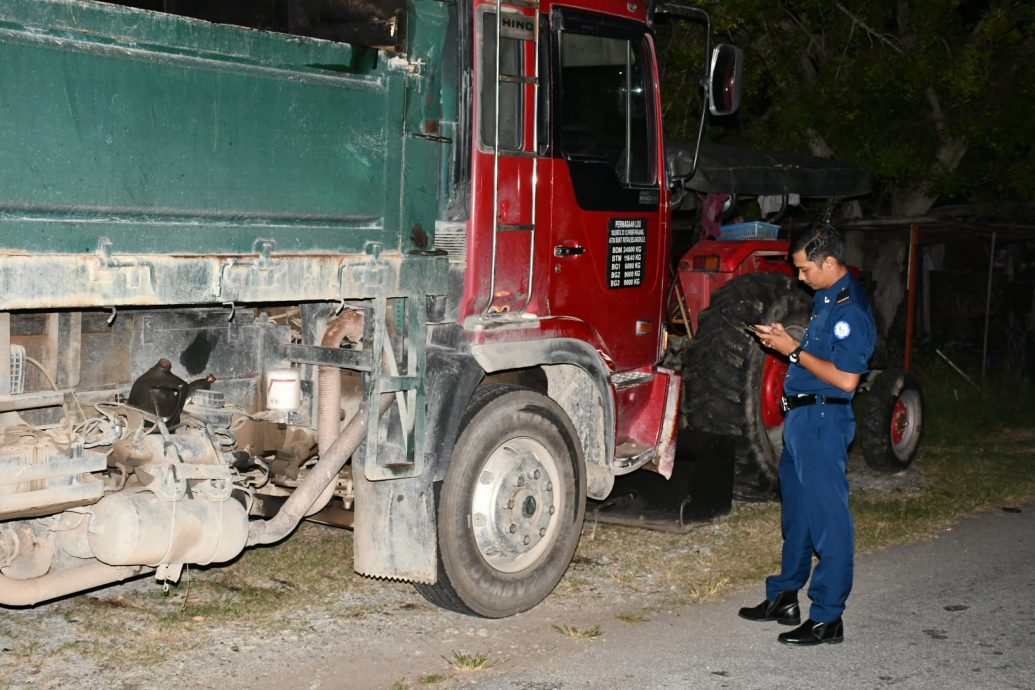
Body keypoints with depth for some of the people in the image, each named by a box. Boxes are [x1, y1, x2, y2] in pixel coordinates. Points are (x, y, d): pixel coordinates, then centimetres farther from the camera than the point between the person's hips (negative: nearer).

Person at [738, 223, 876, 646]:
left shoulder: (851, 308, -18)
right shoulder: (825, 299, 13)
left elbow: (845, 378, -23)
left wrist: (795, 351, -16)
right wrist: (784, 340, 5)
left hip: (824, 420, -11)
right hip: (801, 416, 11)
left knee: (827, 516, -4)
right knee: (796, 510, 18)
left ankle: (828, 618, 2)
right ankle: (784, 598, 30)